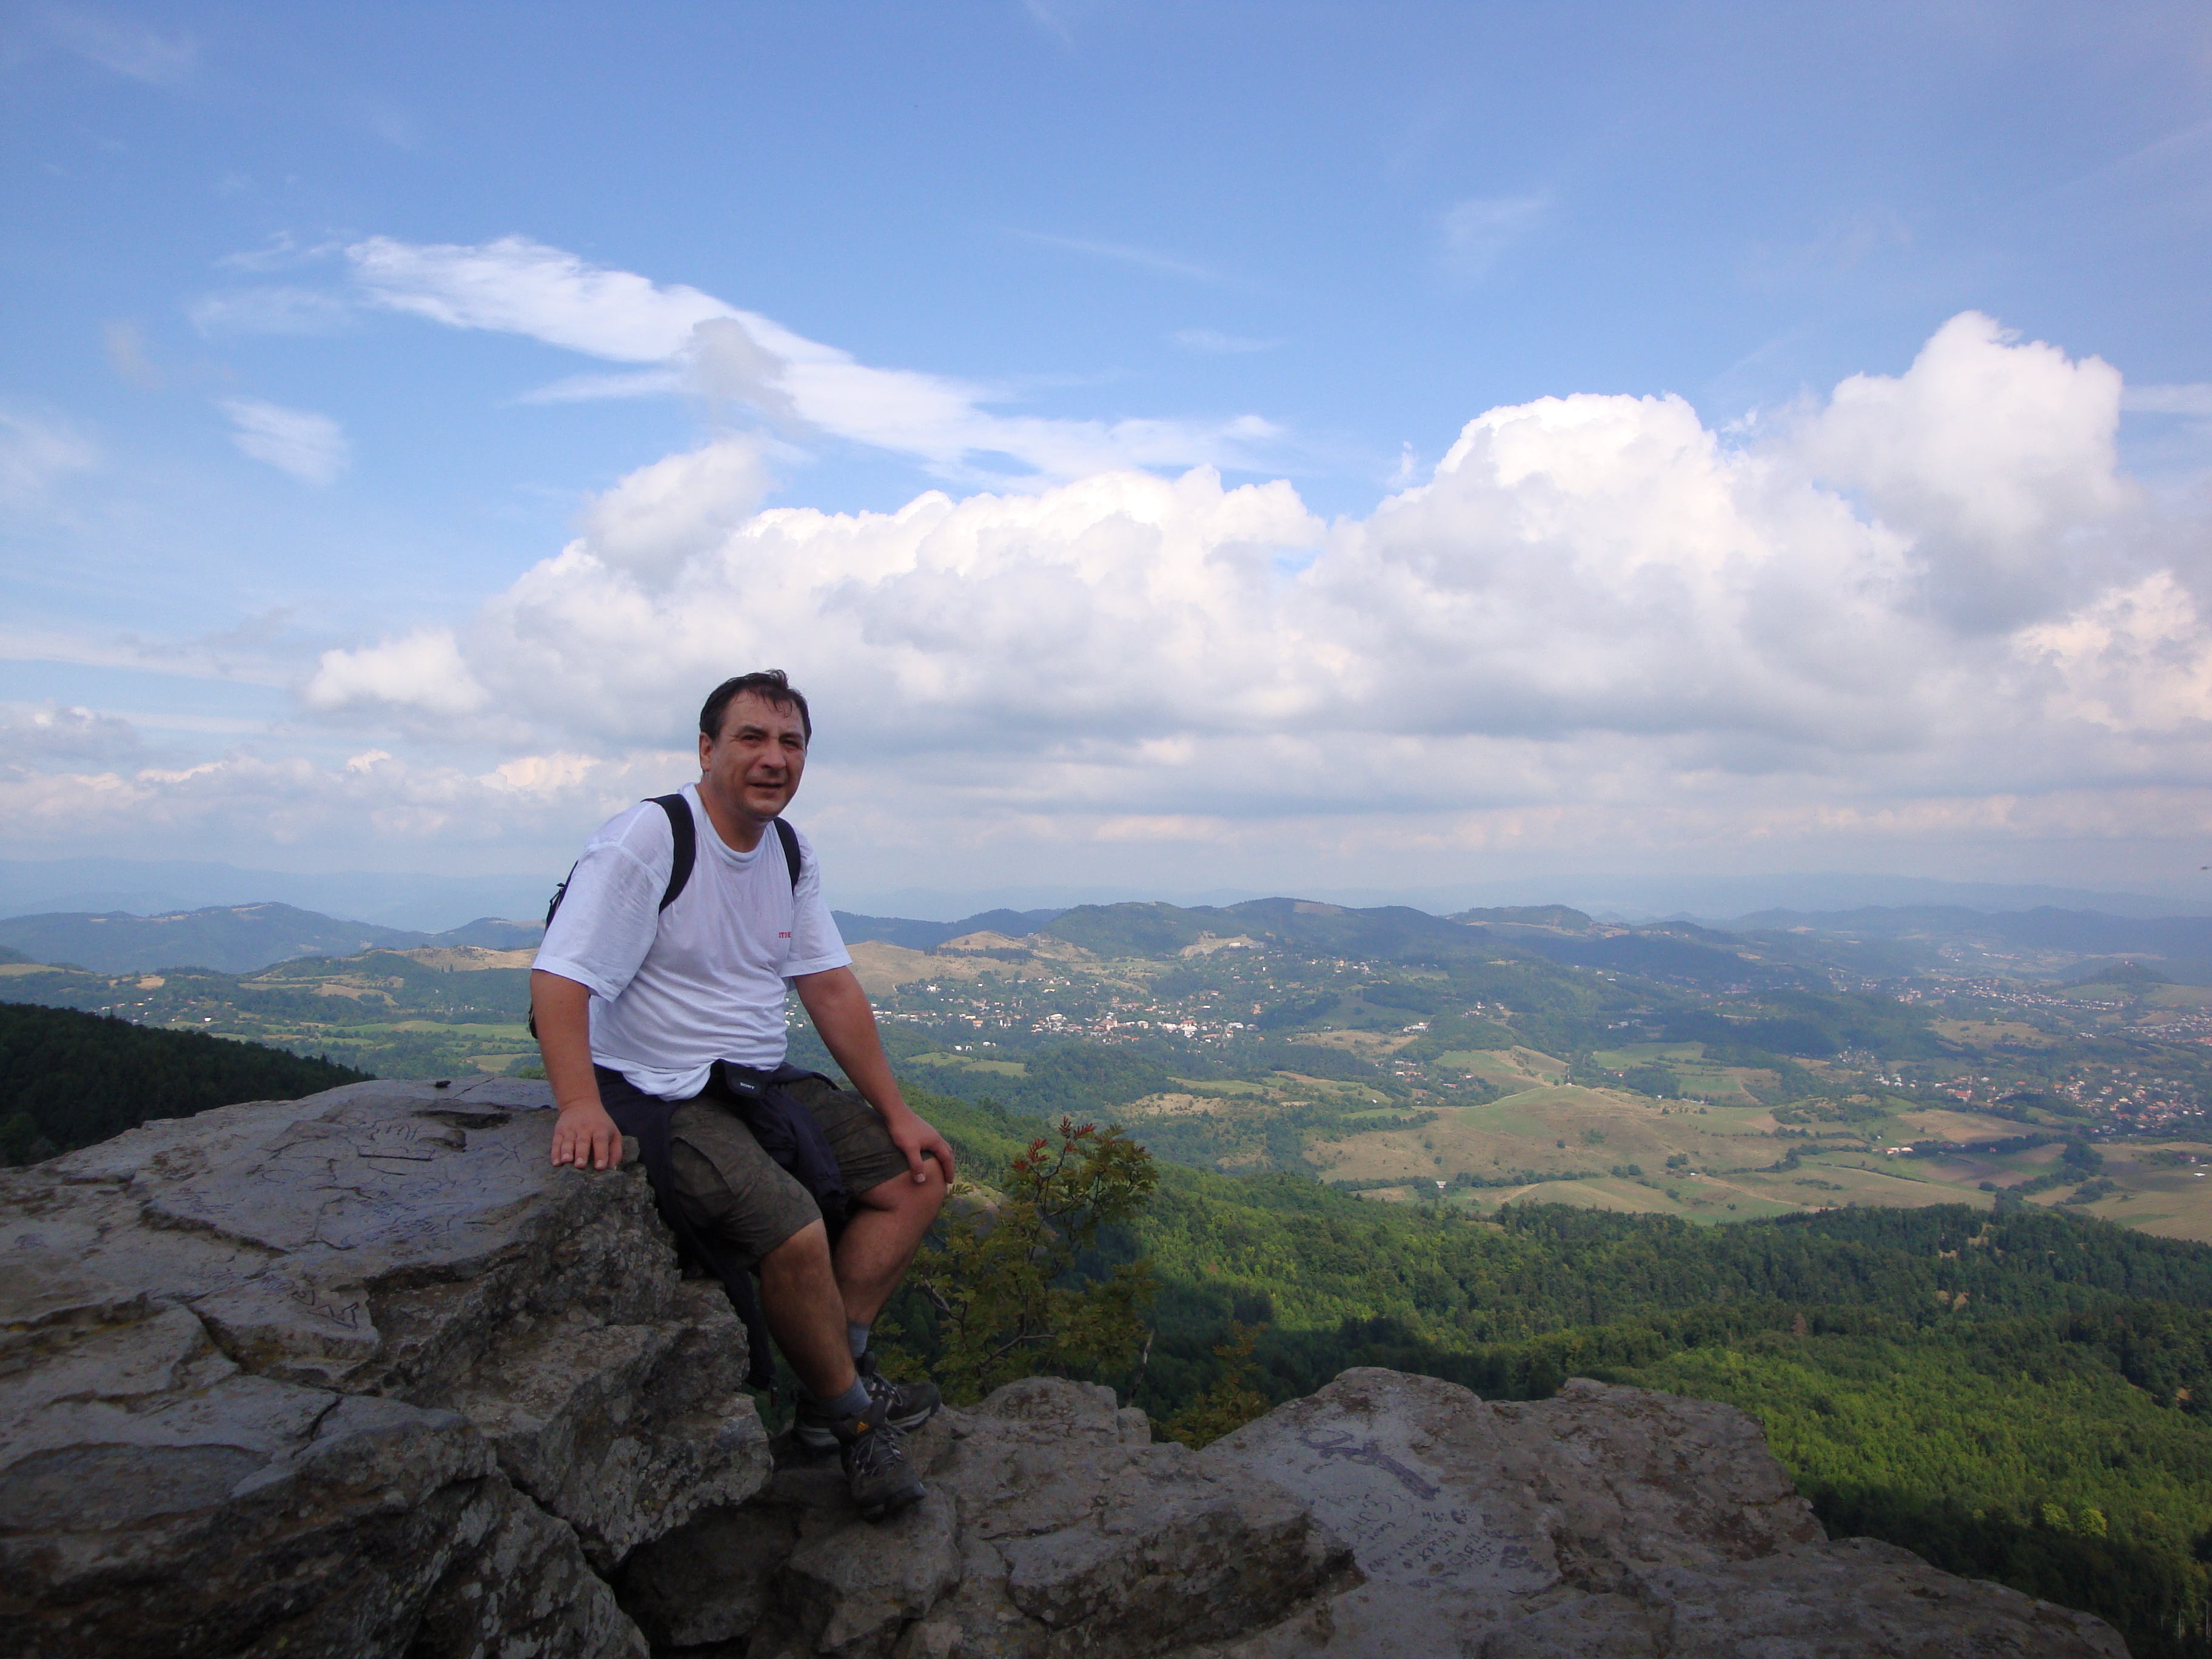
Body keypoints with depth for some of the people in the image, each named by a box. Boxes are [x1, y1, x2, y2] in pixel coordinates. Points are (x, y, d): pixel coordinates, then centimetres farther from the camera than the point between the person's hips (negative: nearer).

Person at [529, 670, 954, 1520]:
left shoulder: (791, 854, 8)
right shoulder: (646, 839, -15)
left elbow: (832, 987, 10)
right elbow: (558, 977, -22)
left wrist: (898, 1113, 6)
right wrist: (580, 1104, -39)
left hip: (767, 1084, 9)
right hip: (660, 1098, -8)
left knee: (918, 1176, 3)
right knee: (797, 1233, -28)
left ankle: (835, 1374, 0)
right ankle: (852, 1416, -2)